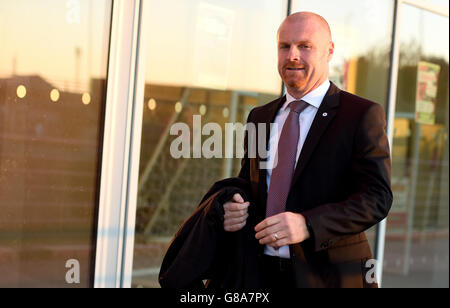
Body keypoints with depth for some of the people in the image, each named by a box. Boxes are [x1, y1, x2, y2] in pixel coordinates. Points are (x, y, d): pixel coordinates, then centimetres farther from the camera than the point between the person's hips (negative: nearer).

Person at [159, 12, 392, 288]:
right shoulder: (259, 118, 12)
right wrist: (233, 203, -5)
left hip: (325, 276, -4)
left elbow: (377, 197, -13)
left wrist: (307, 225, -25)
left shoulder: (363, 115, -6)